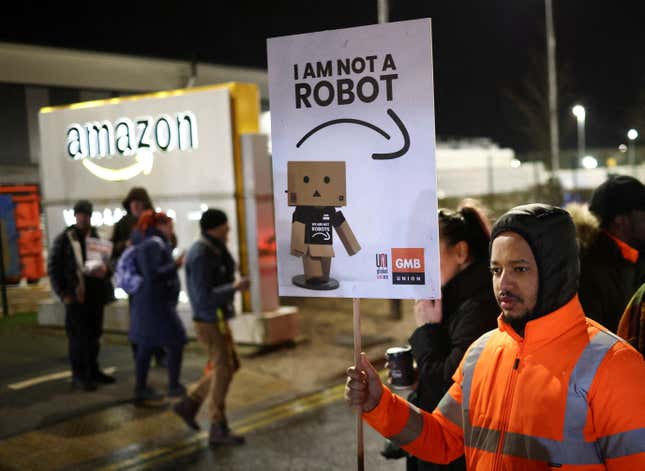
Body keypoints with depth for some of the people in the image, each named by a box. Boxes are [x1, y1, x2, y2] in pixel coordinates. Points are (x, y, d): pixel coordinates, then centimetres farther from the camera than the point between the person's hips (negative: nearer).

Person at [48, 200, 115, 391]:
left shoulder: (97, 237, 12)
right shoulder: (64, 239, -2)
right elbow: (53, 268, -2)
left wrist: (105, 269, -9)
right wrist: (63, 293, -7)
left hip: (96, 294, 5)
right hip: (76, 296, -4)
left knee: (94, 335, 12)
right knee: (78, 337, -3)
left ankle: (93, 370, 24)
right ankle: (79, 375, 6)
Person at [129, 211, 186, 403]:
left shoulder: (146, 244, 15)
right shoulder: (154, 244, -16)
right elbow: (153, 274, -24)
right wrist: (176, 265, -17)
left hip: (146, 303, 10)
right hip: (156, 303, -10)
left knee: (146, 345, 12)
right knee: (176, 341, 0)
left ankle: (141, 389, 17)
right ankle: (174, 386, 9)